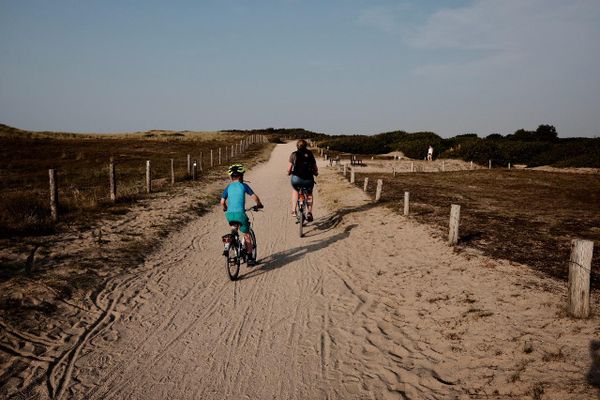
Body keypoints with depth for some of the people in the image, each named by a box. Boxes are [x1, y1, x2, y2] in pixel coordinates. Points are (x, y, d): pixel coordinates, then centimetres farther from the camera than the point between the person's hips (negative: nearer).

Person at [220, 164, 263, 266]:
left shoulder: (228, 187, 12)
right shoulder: (243, 185, 4)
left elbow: (222, 201, 5)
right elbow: (254, 197, -2)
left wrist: (225, 208, 26)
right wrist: (259, 204, 17)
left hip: (229, 214, 3)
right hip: (240, 213, -3)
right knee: (247, 236, 9)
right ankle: (250, 258, 9)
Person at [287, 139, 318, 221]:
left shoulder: (293, 155, 5)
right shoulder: (310, 154, 9)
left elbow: (289, 170, 0)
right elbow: (315, 169, 8)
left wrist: (289, 173, 21)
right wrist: (316, 173, 29)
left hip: (297, 179, -1)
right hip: (308, 179, 1)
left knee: (295, 190, 32)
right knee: (309, 194, 29)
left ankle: (294, 210, 22)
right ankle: (310, 213, 14)